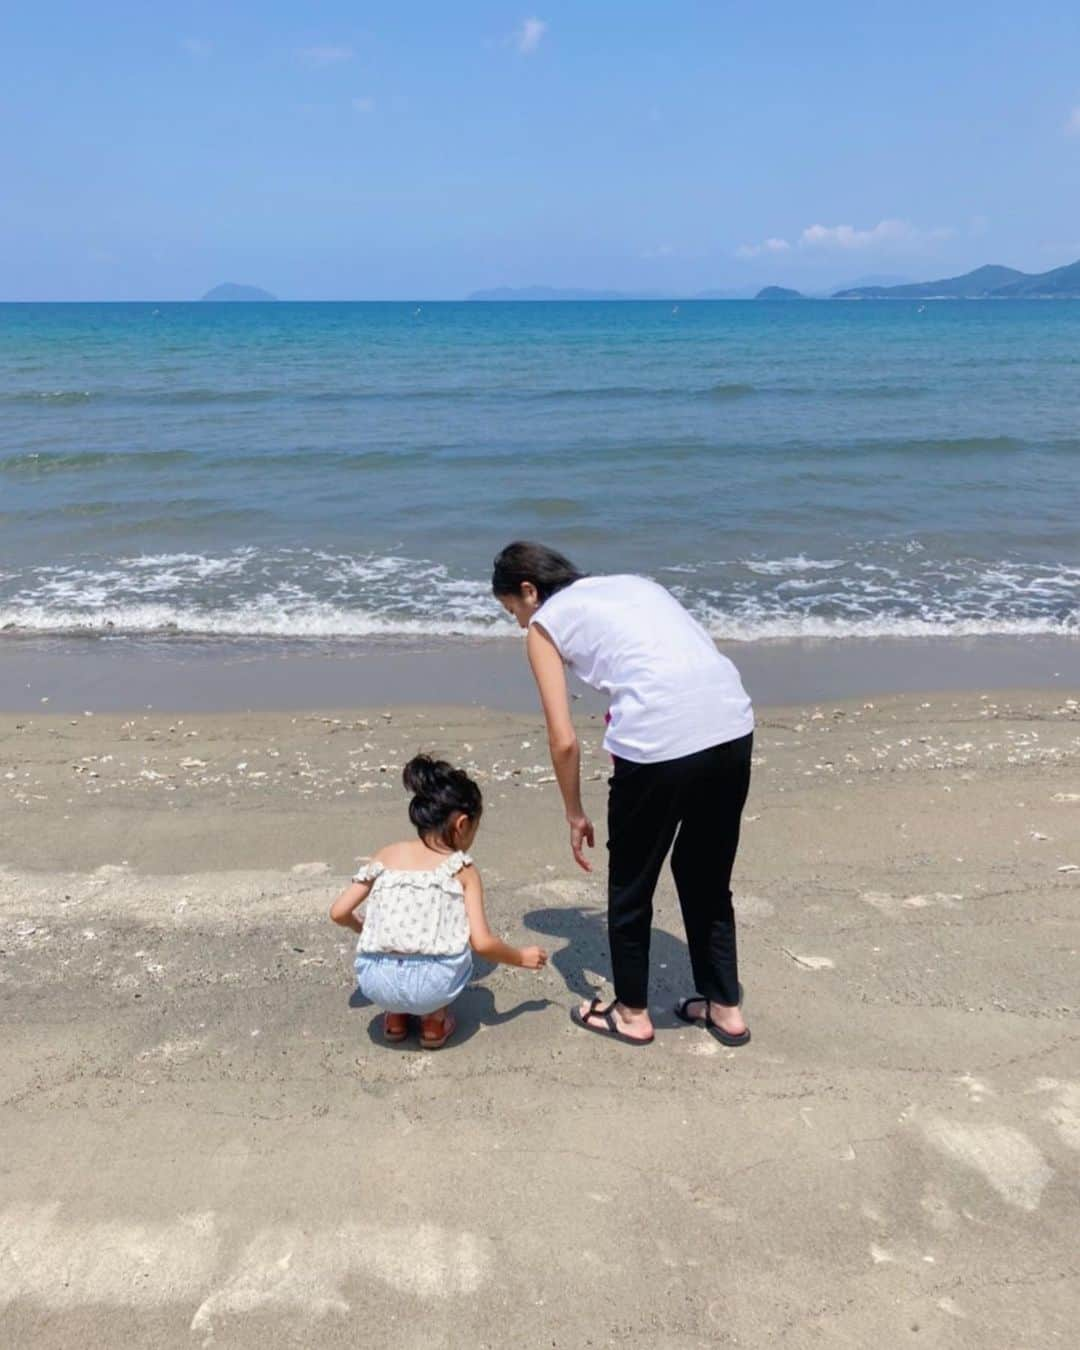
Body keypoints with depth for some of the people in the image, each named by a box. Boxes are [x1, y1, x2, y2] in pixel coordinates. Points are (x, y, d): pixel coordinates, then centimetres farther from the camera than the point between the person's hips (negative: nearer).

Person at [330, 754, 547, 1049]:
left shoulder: (386, 856, 13)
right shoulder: (463, 869, 6)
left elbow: (339, 913, 13)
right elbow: (482, 943, -1)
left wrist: (361, 926, 36)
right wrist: (521, 957, 18)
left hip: (376, 983, 3)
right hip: (432, 986, -2)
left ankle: (395, 1016, 29)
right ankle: (435, 1019, 21)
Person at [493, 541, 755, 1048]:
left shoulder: (545, 623, 10)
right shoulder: (630, 582, 27)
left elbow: (564, 740, 4)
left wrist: (575, 813, 17)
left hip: (658, 738, -6)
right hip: (732, 724, 7)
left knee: (631, 884, 18)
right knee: (708, 876, 25)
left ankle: (632, 1013, 34)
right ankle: (725, 1007, 38)